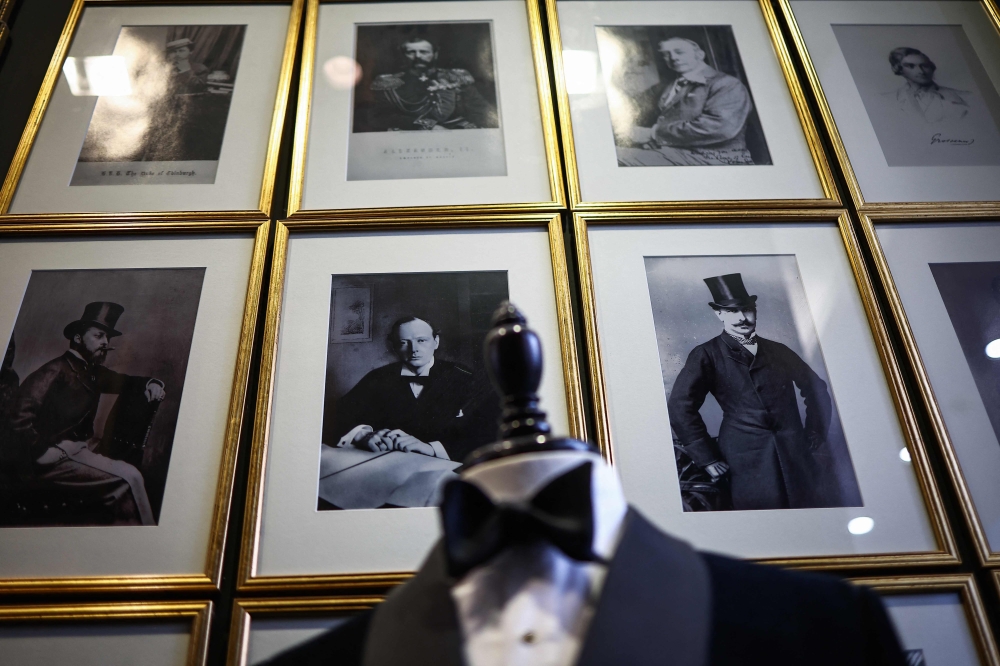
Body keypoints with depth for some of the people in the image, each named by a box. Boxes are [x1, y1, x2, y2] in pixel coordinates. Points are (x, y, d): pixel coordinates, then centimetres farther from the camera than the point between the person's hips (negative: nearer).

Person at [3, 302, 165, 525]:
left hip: (74, 451, 9)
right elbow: (20, 413, -20)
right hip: (48, 461, -9)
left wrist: (150, 384, 12)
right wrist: (47, 449, -22)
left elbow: (124, 382, 33)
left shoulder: (93, 372, 16)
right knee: (128, 478, -22)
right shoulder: (58, 370, -10)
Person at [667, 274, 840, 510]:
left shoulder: (778, 350, 15)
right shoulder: (707, 355, 2)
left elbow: (816, 388, 23)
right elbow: (680, 407, -6)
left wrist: (816, 435, 12)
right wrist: (708, 457, -7)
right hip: (748, 462, -4)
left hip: (799, 455, 4)